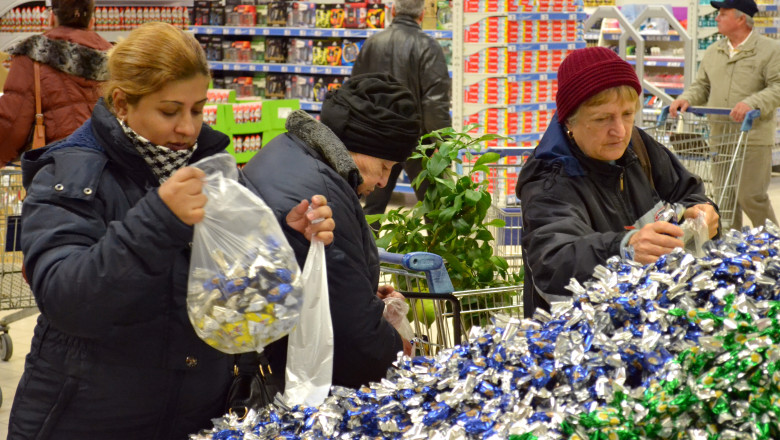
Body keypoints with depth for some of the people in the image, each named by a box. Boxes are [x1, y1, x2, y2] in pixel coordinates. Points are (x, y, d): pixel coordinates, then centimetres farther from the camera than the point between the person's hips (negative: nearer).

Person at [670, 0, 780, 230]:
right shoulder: (713, 52, 15)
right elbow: (702, 86, 19)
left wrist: (751, 103, -26)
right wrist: (686, 99, -2)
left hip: (753, 137, -6)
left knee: (751, 197, -7)